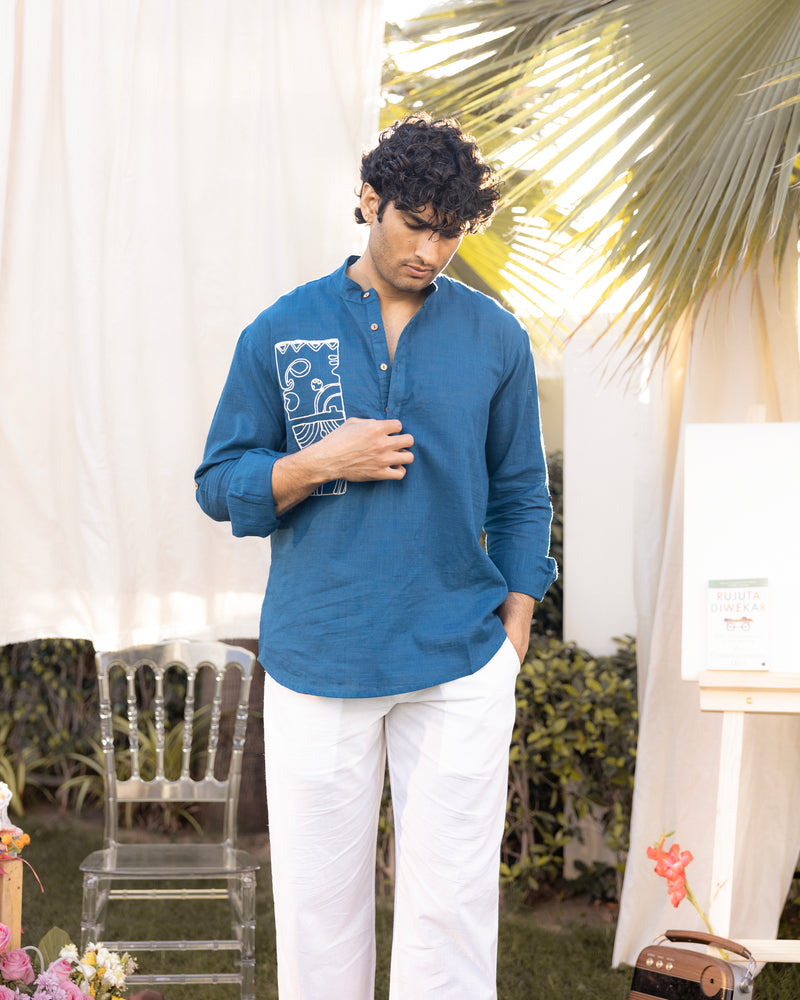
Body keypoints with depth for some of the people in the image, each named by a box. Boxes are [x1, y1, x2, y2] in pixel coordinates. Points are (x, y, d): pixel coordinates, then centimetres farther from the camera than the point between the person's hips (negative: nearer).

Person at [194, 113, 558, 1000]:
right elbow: (220, 485, 5)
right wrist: (320, 464, -12)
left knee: (453, 900, 4)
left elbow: (520, 495, 10)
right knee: (318, 900, 7)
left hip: (461, 668, 0)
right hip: (316, 662, 0)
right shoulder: (280, 332, 2)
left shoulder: (495, 338, 5)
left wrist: (514, 632, 4)